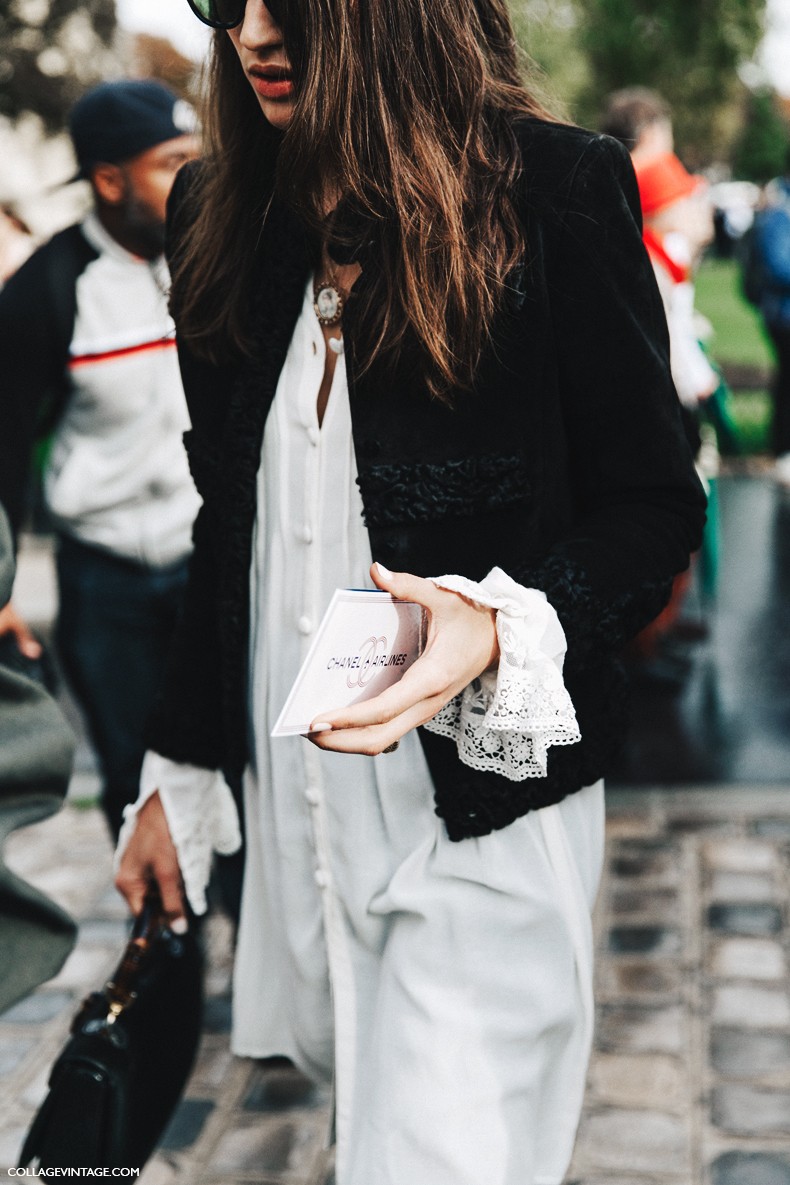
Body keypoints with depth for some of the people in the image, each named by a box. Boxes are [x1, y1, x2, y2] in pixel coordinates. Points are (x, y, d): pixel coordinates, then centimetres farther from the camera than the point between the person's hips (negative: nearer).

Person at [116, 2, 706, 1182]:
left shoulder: (555, 191, -10)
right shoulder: (224, 216, 6)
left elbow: (655, 502, -6)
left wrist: (504, 626, -26)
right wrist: (178, 771, 14)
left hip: (484, 797, -5)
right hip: (295, 790, 5)